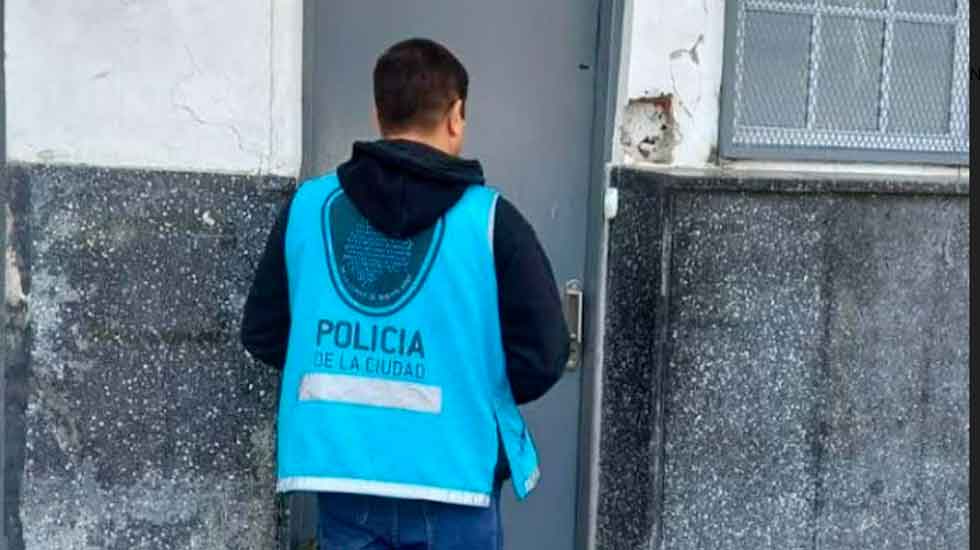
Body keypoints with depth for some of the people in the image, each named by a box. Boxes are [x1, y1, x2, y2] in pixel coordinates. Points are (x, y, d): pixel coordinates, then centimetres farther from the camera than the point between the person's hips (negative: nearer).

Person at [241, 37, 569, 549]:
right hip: (451, 478, -3)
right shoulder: (489, 218, -9)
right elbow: (542, 356, -8)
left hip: (341, 472, 3)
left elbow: (262, 334, 7)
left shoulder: (308, 206, 1)